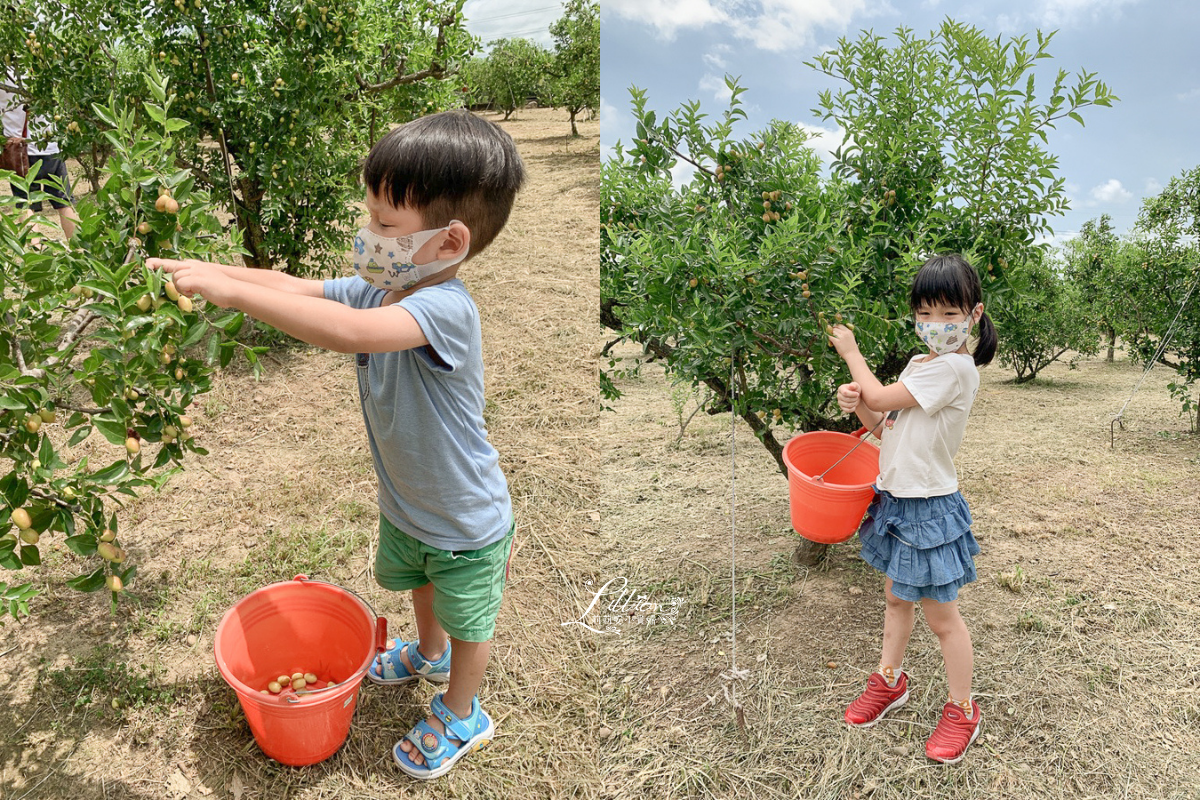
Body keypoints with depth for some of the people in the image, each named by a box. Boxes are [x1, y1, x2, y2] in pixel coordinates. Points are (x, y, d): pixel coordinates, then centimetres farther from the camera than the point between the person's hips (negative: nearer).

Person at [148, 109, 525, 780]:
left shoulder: (446, 309, -39)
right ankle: (429, 655, 66)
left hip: (466, 523, -8)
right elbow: (297, 288, -5)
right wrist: (207, 270, -19)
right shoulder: (379, 288, -11)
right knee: (417, 583, 35)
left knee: (467, 621, 19)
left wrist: (233, 290, -47)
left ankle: (461, 717, 47)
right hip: (405, 503, 8)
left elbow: (349, 331, -54)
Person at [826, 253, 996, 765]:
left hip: (928, 507, -9)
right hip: (896, 498, 9)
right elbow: (887, 425, 10)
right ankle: (890, 681, 40)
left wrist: (851, 353, -5)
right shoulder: (923, 364, 9)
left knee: (940, 613, 6)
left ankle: (961, 709, 25)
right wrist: (857, 404, -11)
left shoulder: (954, 367, -21)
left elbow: (882, 398, -20)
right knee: (896, 597, 22)